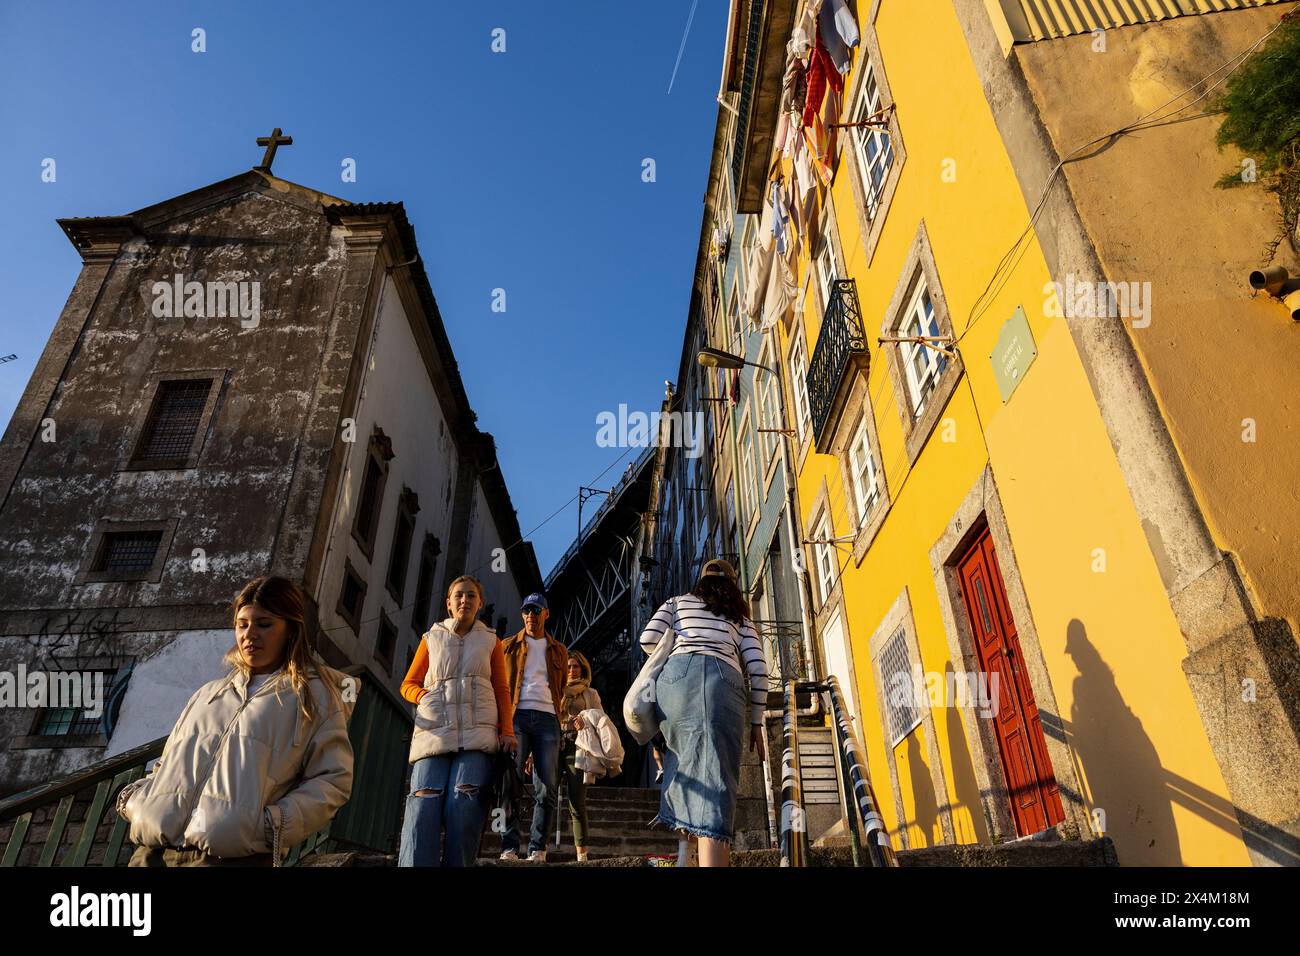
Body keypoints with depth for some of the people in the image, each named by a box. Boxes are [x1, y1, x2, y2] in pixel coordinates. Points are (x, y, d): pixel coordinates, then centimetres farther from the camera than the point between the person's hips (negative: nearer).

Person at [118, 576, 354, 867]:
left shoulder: (314, 695, 5)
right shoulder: (209, 692, 23)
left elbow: (333, 779, -2)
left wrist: (277, 824, -15)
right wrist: (135, 797, 11)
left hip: (233, 854, -5)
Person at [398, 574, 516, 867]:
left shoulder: (490, 641, 18)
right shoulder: (431, 638, 19)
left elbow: (501, 690, 14)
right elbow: (408, 684, 21)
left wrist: (507, 731, 1)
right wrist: (426, 697, -2)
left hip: (477, 733, 0)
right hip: (434, 733, 0)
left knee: (464, 806, -17)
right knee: (423, 807, -17)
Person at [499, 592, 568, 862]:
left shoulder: (559, 651, 20)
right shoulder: (509, 646, 16)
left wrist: (560, 715, 7)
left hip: (547, 718, 1)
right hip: (516, 716, -1)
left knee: (547, 787, -4)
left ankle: (537, 849, 2)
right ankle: (509, 847, -5)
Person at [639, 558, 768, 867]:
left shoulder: (677, 602, 30)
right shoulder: (741, 617, 31)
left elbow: (648, 640, 15)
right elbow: (758, 669, 19)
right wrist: (756, 723, 22)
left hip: (677, 673, 0)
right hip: (724, 680, 0)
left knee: (683, 755, 24)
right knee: (716, 780, -9)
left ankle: (685, 830, 13)